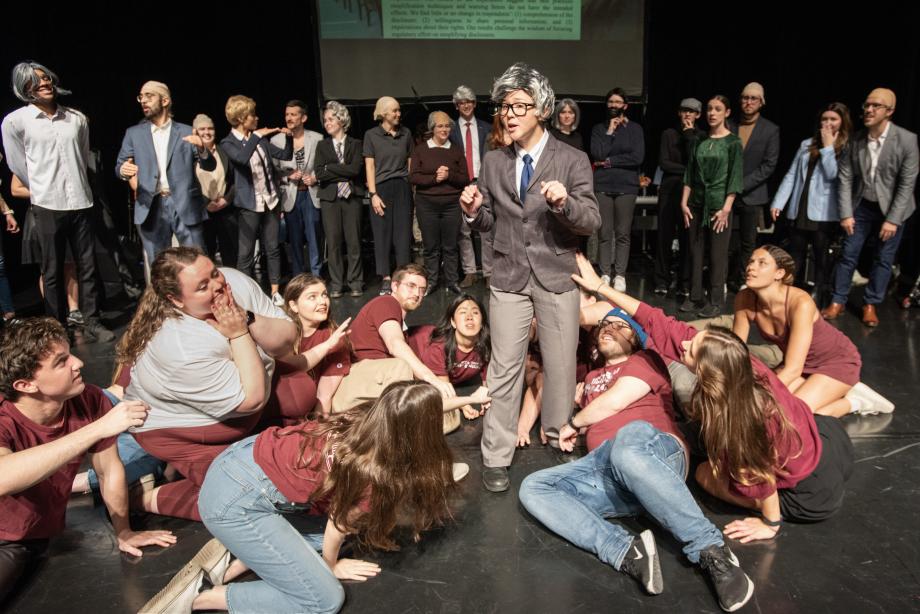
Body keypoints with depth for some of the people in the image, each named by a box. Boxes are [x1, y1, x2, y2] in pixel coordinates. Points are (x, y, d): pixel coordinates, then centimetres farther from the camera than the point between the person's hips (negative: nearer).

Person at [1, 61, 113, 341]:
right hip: (47, 206, -3)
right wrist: (42, 190, 12)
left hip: (81, 203, 3)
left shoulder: (78, 118, 5)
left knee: (87, 267, 7)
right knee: (53, 272, 6)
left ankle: (92, 323, 17)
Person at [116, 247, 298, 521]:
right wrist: (239, 333, -32)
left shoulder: (235, 281, -19)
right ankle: (148, 498, 0)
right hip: (180, 430, -8)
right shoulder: (183, 349, -37)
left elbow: (287, 340, -15)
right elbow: (252, 398, -29)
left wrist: (248, 319, -32)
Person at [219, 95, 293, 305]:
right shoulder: (228, 143, -7)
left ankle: (275, 291, 15)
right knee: (246, 252, 0)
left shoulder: (259, 138, 9)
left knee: (273, 248, 8)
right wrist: (256, 136, -26)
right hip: (250, 204, -5)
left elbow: (285, 156, 11)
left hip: (271, 200, 5)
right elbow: (242, 158, -28)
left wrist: (289, 138, -5)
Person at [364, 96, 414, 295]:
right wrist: (373, 194, -8)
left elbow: (411, 162, 13)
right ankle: (386, 278, 8)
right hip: (381, 188, -2)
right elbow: (369, 166, -1)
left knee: (403, 232, 1)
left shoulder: (405, 133, 9)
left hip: (402, 187, 2)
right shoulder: (371, 135, 2)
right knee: (382, 234, 0)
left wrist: (412, 186, 5)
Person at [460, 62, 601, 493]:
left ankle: (558, 437, 33)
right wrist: (474, 210, -13)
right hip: (508, 278, 1)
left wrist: (564, 202, -29)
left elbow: (591, 222, -9)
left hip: (557, 277, -1)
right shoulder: (493, 162, 5)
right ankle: (497, 457, 12)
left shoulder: (572, 161, -4)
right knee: (504, 368, 2)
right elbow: (489, 223, 9)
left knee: (561, 365, 10)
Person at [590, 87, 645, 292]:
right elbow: (597, 154, -4)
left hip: (626, 186, -1)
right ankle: (605, 274, 3)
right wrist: (609, 132, -4)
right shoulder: (599, 128, 11)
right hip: (602, 186, 1)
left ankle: (620, 275, 3)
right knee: (604, 233, -2)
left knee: (623, 233, -2)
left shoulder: (634, 129, 8)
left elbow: (638, 157, -5)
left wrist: (609, 162, -5)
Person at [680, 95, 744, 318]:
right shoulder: (699, 141, 11)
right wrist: (684, 202, 3)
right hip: (696, 202, 4)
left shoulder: (733, 142, -1)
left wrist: (726, 208, -13)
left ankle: (715, 302, 3)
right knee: (695, 252, 6)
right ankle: (695, 297, 14)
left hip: (719, 204, -4)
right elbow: (689, 173, 11)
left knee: (718, 255, -2)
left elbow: (735, 177, -6)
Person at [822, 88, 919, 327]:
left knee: (884, 259, 5)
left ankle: (871, 305, 18)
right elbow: (845, 177, -4)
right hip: (862, 206, 2)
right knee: (848, 254, 4)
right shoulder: (856, 140, -8)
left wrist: (893, 219, -16)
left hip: (891, 208, -2)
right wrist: (845, 214, -7)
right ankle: (838, 302, 15)